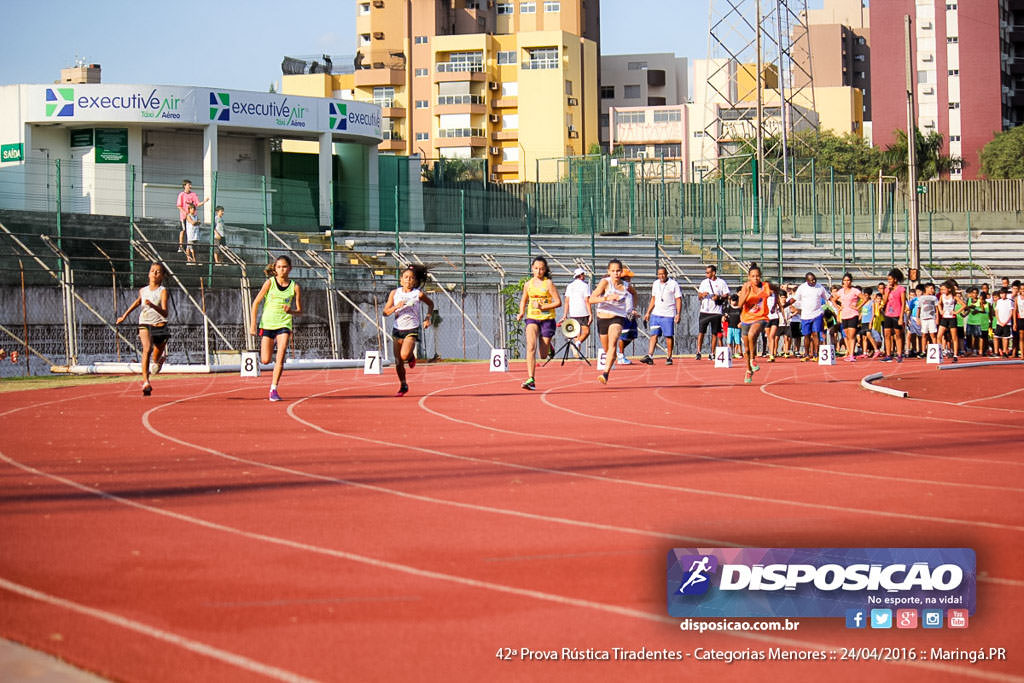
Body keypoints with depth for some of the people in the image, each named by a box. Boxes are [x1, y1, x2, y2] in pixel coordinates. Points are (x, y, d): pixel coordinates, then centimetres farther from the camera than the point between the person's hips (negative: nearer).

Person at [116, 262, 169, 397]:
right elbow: (137, 302, 29)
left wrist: (153, 305, -37)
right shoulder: (143, 291, 5)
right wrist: (124, 316, 34)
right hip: (144, 324, 1)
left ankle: (159, 360, 54)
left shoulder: (163, 291, -8)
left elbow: (165, 313, -20)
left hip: (159, 325, -1)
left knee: (156, 358, 13)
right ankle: (146, 382, -35)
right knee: (147, 349, -27)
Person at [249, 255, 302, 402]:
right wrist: (253, 325, -7)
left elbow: (299, 310, 4)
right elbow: (256, 303, -2)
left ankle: (274, 389, -11)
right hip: (267, 324, 0)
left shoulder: (294, 287, -3)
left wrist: (291, 311, -20)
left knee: (280, 357, -17)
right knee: (265, 360, 1)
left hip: (284, 325, 0)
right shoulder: (270, 282, -5)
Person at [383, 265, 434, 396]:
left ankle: (412, 356, 13)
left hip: (412, 329, -3)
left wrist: (427, 318, 2)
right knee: (398, 362, 4)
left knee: (404, 355, -25)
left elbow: (430, 304, 14)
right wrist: (396, 307, -19)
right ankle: (403, 386, 24)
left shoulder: (418, 294, -5)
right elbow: (385, 312, -1)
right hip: (397, 329, 3)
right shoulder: (394, 293, 0)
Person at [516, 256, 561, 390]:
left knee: (543, 355, 4)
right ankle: (531, 380, -27)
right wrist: (521, 313, 5)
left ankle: (548, 346, 44)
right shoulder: (528, 284, 7)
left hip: (547, 319, -2)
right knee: (531, 347, -22)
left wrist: (542, 307, -18)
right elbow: (524, 300, 23)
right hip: (532, 318, 2)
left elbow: (558, 302, -7)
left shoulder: (548, 283, -4)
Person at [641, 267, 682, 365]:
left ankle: (669, 357, 8)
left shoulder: (673, 284, -3)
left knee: (669, 336, -1)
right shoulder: (655, 284, 12)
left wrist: (678, 314, -12)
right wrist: (648, 313, 16)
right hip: (655, 314, 4)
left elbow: (678, 300, -4)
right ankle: (649, 356, -10)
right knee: (653, 335, -3)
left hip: (668, 315, -4)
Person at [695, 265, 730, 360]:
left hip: (716, 312, -2)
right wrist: (702, 295, -9)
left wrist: (719, 297, -17)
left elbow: (726, 296, 2)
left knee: (715, 333, 1)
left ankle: (712, 353, 8)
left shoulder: (721, 282, 2)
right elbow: (699, 296, 14)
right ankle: (698, 352, -4)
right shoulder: (704, 282, 13)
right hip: (704, 311, 2)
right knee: (701, 331, -5)